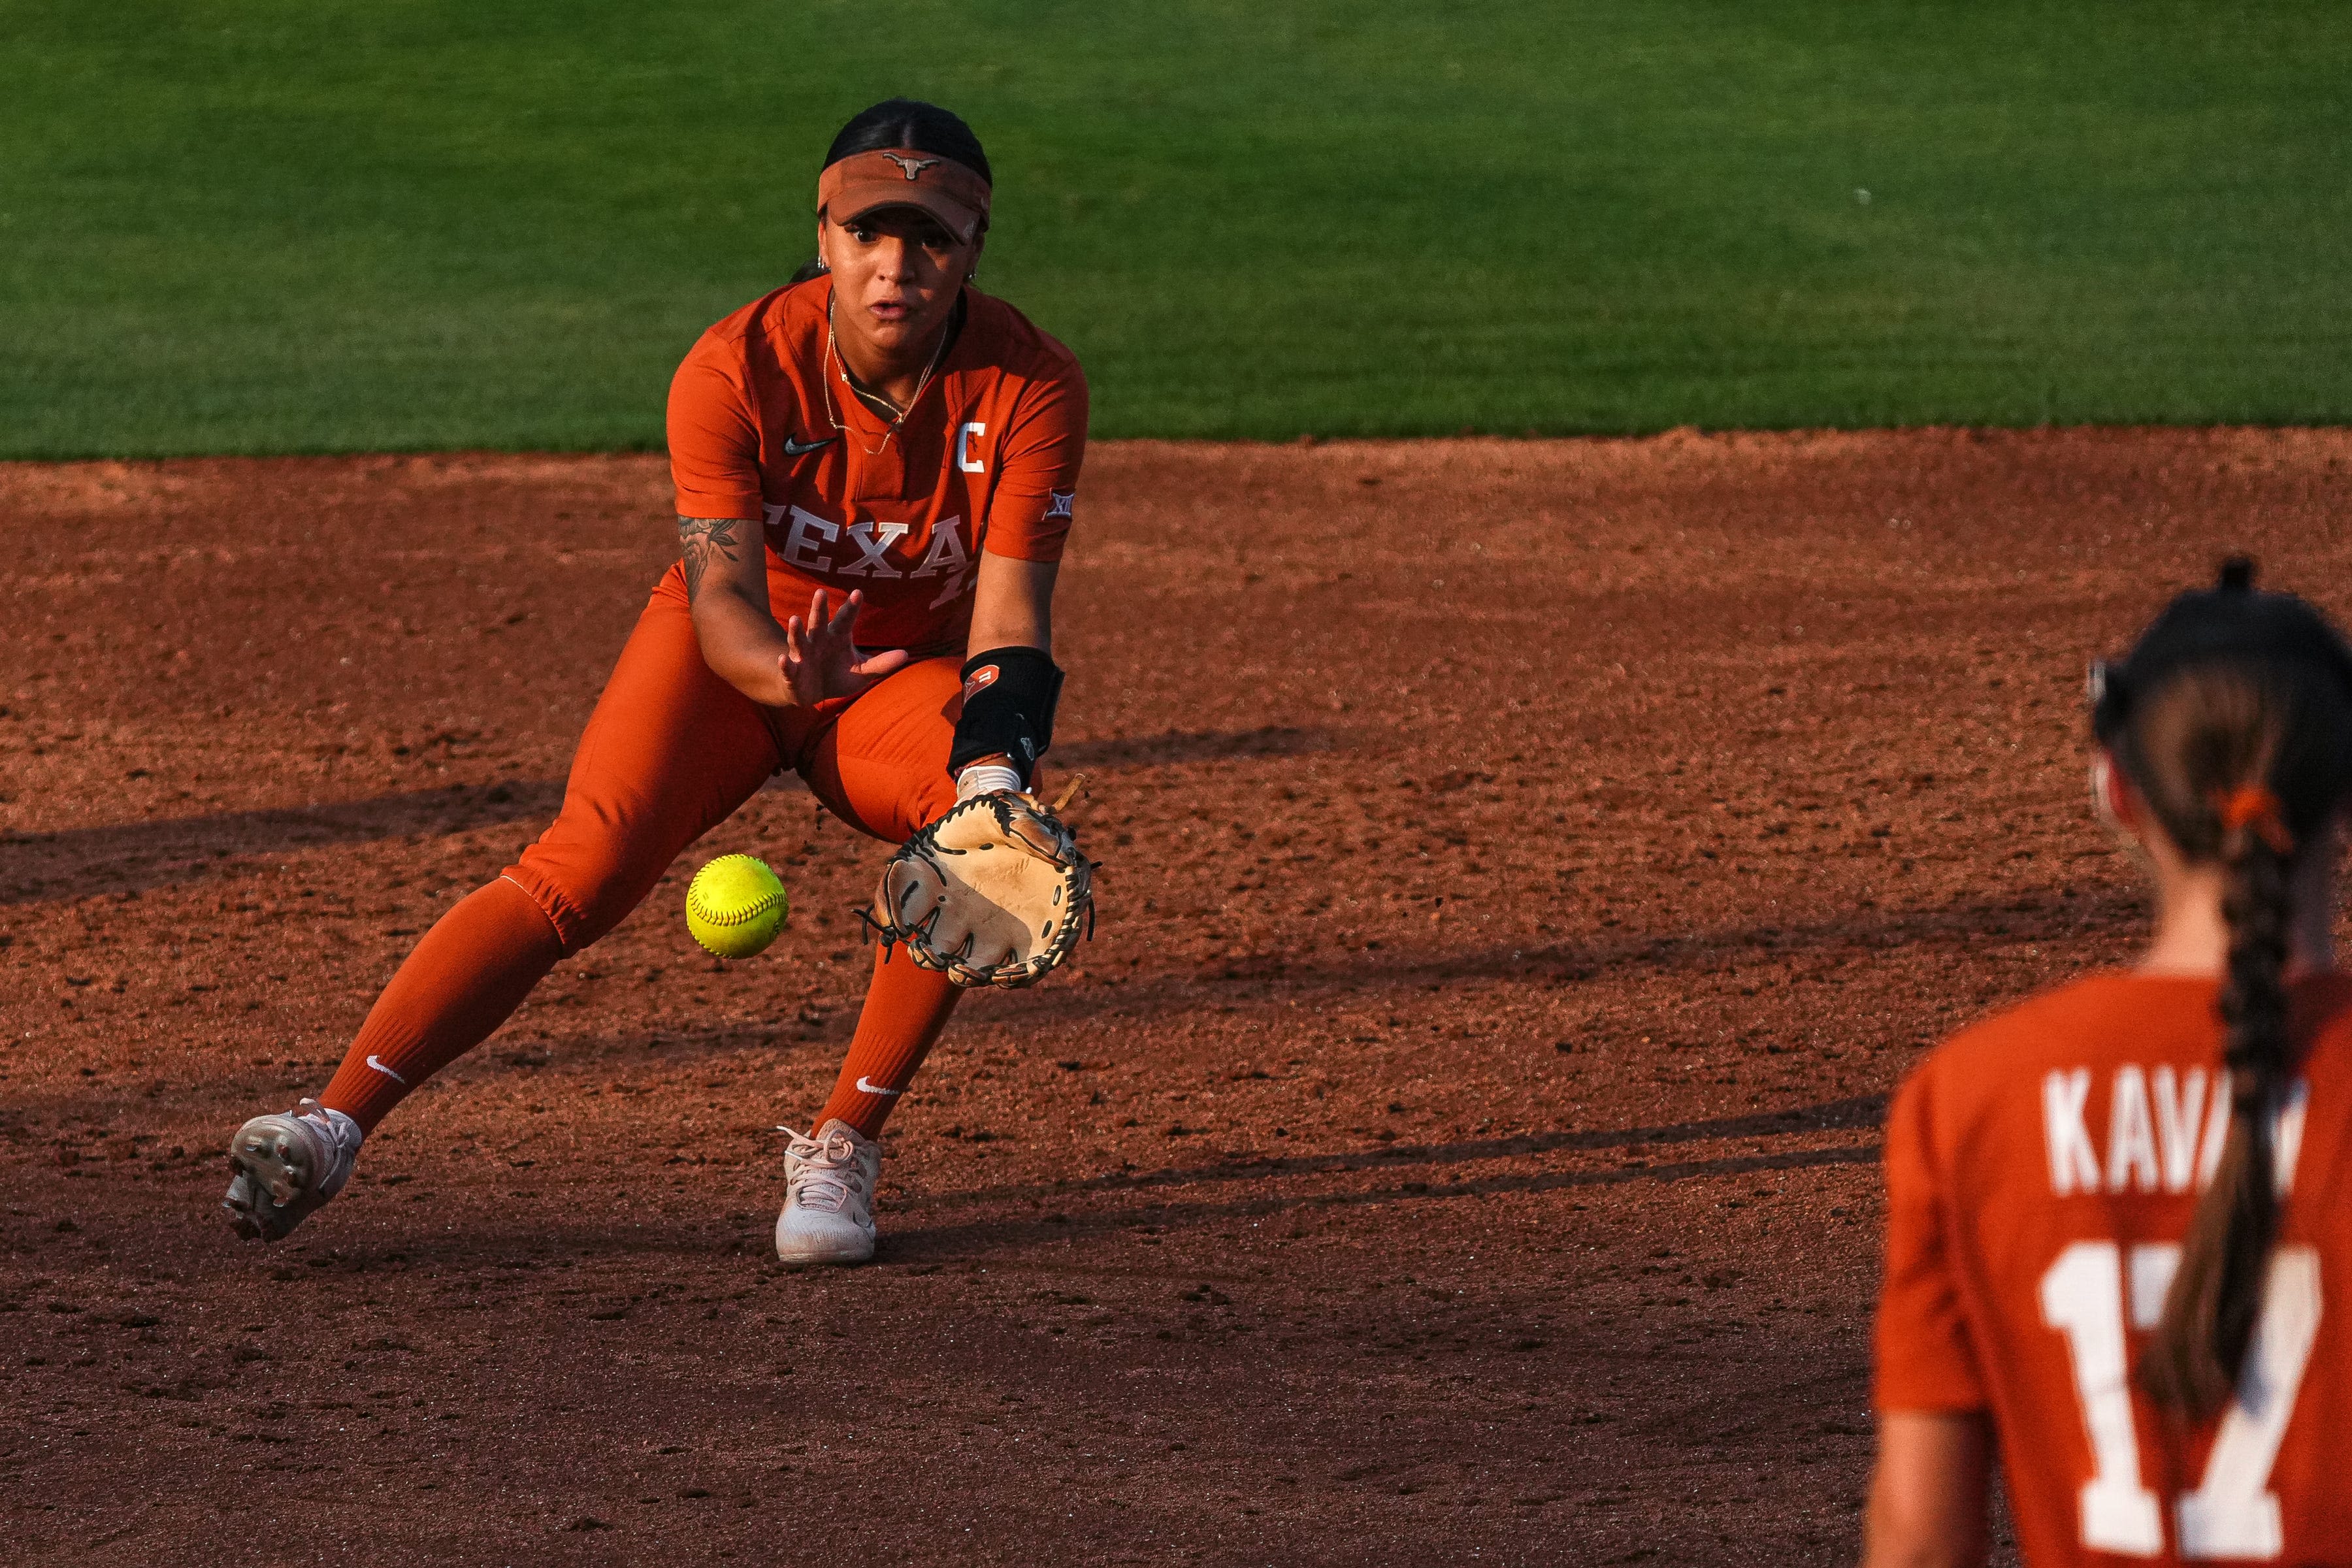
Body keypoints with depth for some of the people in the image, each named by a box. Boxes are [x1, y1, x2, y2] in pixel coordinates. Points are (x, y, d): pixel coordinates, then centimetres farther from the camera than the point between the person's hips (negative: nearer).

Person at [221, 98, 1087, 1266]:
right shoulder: (736, 371, -25)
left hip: (908, 668, 1)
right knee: (588, 864, -25)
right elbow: (721, 599, -31)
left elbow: (1011, 616, -25)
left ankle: (840, 1153, -18)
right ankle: (332, 1126, -30)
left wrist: (992, 769, -45)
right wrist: (788, 674, -55)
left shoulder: (1031, 387, -22)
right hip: (731, 654, -1)